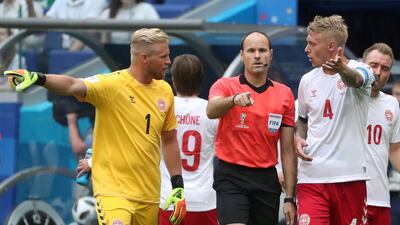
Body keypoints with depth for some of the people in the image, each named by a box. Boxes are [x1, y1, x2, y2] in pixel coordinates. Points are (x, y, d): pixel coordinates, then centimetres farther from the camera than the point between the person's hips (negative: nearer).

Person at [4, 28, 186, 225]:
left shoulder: (164, 91, 7)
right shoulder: (111, 84, -12)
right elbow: (73, 85, -30)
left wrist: (178, 186, 14)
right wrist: (38, 79, -49)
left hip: (149, 196, 6)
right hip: (113, 191, -6)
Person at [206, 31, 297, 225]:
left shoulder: (285, 94, 7)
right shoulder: (225, 86, 0)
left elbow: (287, 150, 7)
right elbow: (211, 111, -25)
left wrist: (290, 198, 2)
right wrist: (235, 99, -46)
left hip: (266, 178, 4)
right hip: (231, 175, -3)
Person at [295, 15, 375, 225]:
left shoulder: (359, 71, -5)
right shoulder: (307, 80, 11)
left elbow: (355, 79, -30)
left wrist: (342, 69, -54)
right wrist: (298, 138, 3)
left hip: (350, 177, -3)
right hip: (311, 176, 3)